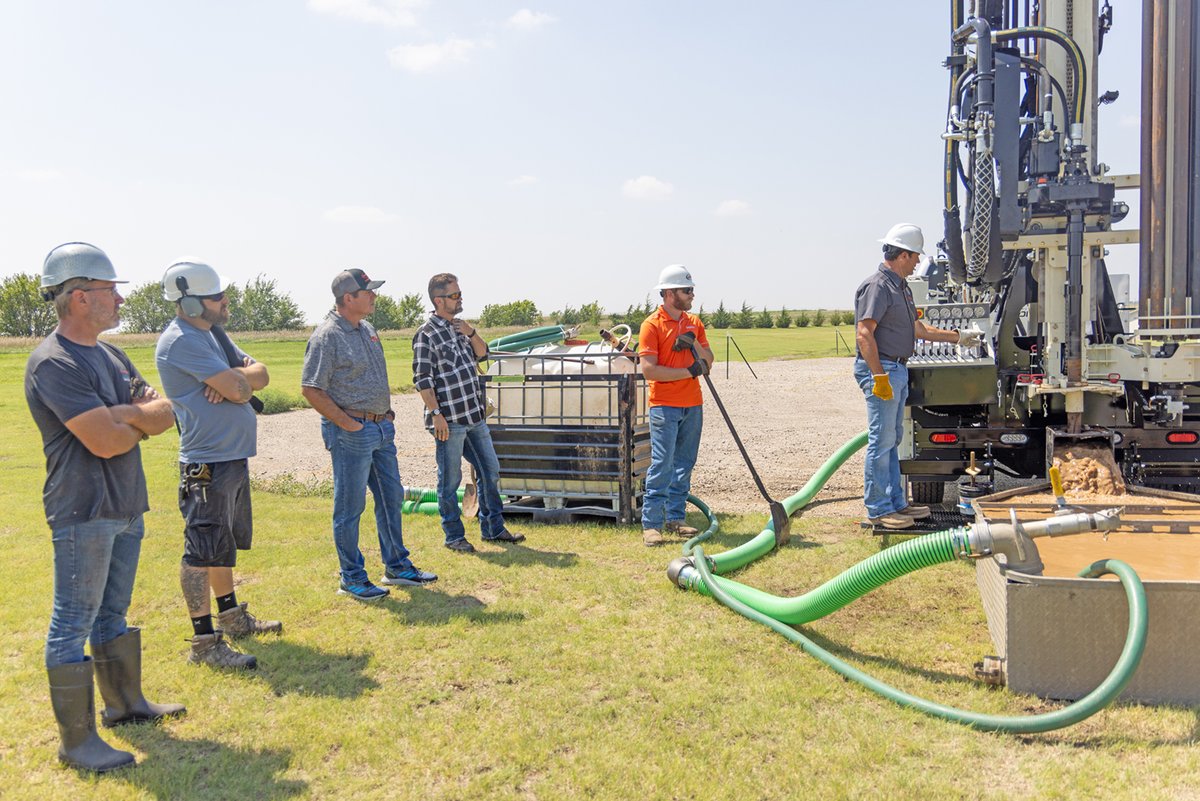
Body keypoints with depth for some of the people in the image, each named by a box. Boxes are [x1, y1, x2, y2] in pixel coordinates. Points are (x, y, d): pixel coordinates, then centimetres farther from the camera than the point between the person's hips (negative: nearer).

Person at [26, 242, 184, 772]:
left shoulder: (109, 355, 12)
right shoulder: (53, 363, -16)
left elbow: (163, 414, 4)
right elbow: (106, 441, -22)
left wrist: (118, 415, -15)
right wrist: (140, 421, -2)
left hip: (126, 507, 9)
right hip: (84, 512, -9)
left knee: (112, 614, 20)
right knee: (73, 627, 0)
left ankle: (126, 703, 34)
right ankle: (77, 741, 8)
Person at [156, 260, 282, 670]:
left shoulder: (213, 332, 13)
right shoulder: (181, 340, -17)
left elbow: (260, 374, 8)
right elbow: (238, 390, -24)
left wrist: (232, 378, -12)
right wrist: (237, 380, -1)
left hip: (234, 456, 10)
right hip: (207, 463, -10)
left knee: (224, 544, 21)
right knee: (203, 550, -4)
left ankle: (231, 616, 36)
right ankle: (204, 643, 2)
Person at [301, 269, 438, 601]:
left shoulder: (367, 329, 12)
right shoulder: (327, 336, -14)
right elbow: (311, 389, -17)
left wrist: (386, 413, 13)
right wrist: (347, 423, -18)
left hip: (381, 427, 9)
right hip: (351, 432, -9)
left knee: (391, 498, 15)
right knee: (350, 507, 1)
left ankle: (397, 567, 27)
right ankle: (352, 579, 13)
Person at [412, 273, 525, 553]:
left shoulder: (459, 326, 13)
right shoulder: (427, 334, -10)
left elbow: (482, 354, 19)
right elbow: (422, 379, -13)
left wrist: (471, 333, 1)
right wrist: (436, 414, -18)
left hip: (475, 416, 8)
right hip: (449, 420, -8)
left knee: (490, 471, 13)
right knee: (450, 481, 3)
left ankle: (492, 528, 26)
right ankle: (454, 536, 15)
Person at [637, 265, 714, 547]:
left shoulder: (694, 323, 13)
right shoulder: (652, 325, -7)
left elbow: (708, 362, 12)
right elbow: (649, 370, -15)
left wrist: (694, 344, -7)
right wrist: (688, 372, -13)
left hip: (693, 404, 6)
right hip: (664, 406, -6)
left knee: (684, 464, 9)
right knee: (662, 464, -8)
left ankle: (675, 518, 18)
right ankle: (651, 524, -3)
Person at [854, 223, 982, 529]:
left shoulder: (901, 287, 18)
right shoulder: (877, 286, -14)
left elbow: (918, 329, 27)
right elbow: (864, 334, -20)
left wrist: (958, 337, 29)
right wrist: (879, 377, -23)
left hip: (898, 370, 10)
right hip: (881, 369, -10)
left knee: (892, 439, 14)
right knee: (881, 441, -6)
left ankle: (896, 502, 22)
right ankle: (878, 508, 0)